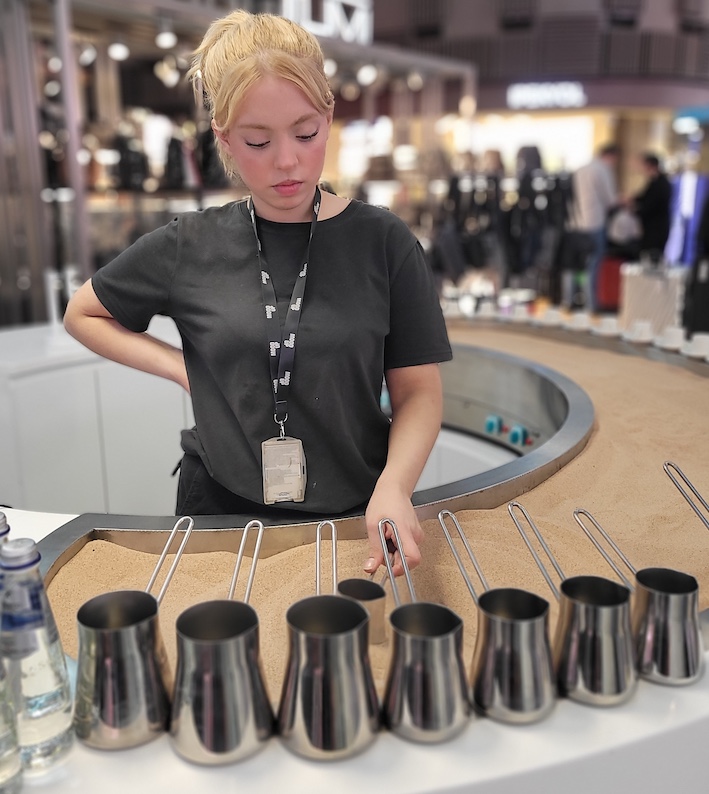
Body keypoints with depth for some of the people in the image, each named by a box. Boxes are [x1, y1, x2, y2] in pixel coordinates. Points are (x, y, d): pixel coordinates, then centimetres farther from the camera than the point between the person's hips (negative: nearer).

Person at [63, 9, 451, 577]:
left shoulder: (382, 242, -5)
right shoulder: (189, 249, -2)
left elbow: (418, 390, -3)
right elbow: (83, 314, 13)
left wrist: (393, 487, -21)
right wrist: (181, 366, -2)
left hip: (356, 514, 0)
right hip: (222, 511, 1)